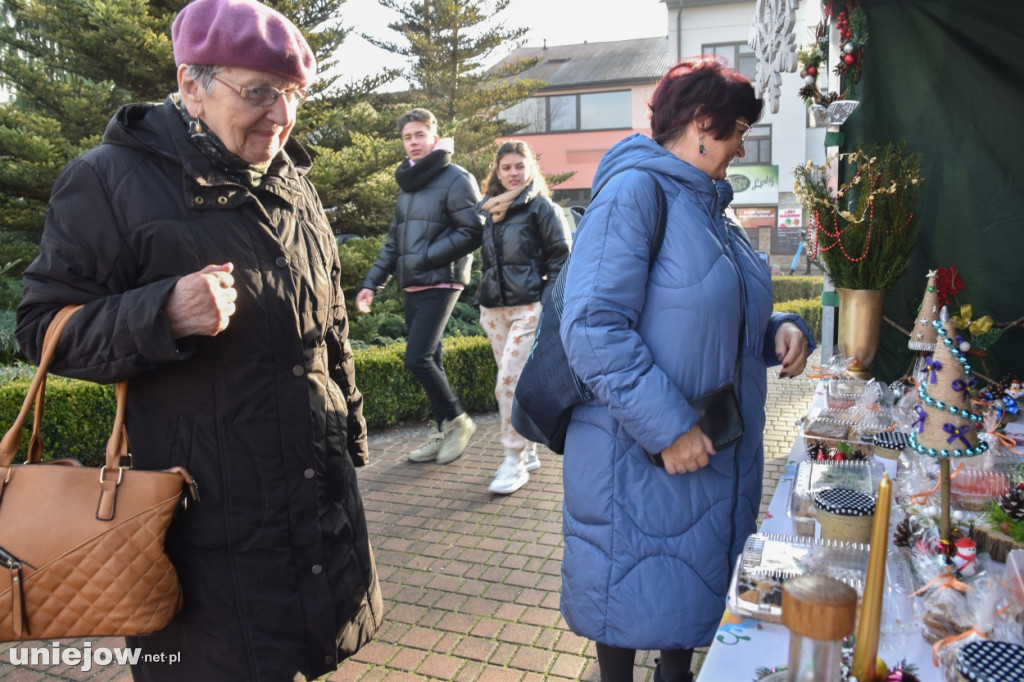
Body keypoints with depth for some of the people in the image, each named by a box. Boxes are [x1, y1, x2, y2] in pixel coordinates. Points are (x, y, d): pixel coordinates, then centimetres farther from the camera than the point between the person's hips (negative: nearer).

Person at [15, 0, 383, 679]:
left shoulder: (292, 182, 9)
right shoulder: (112, 179, -9)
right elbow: (45, 328, -9)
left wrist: (350, 430, 18)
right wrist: (164, 314, -28)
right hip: (210, 505, -5)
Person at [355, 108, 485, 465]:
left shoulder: (455, 179, -6)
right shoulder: (407, 183, 18)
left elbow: (472, 232, -14)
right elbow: (394, 241, 20)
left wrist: (425, 257, -15)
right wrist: (372, 283, 12)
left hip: (440, 284, -8)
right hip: (412, 286, 8)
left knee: (417, 358, -15)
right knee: (429, 361, 10)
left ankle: (457, 420, 5)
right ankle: (445, 434, 21)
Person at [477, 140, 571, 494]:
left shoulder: (541, 207, -2)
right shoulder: (489, 209, 14)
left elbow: (560, 255, -5)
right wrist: (484, 298, 15)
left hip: (528, 308, -6)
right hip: (493, 308, 6)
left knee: (509, 383, -12)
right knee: (511, 383, 10)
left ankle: (514, 461, -1)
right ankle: (528, 452, 23)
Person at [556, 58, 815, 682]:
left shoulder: (710, 207, 13)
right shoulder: (633, 192, -16)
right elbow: (593, 328, -26)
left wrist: (780, 329, 0)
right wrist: (668, 426, -27)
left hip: (717, 456, 9)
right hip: (641, 459, -8)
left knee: (695, 589, 23)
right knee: (635, 602, 10)